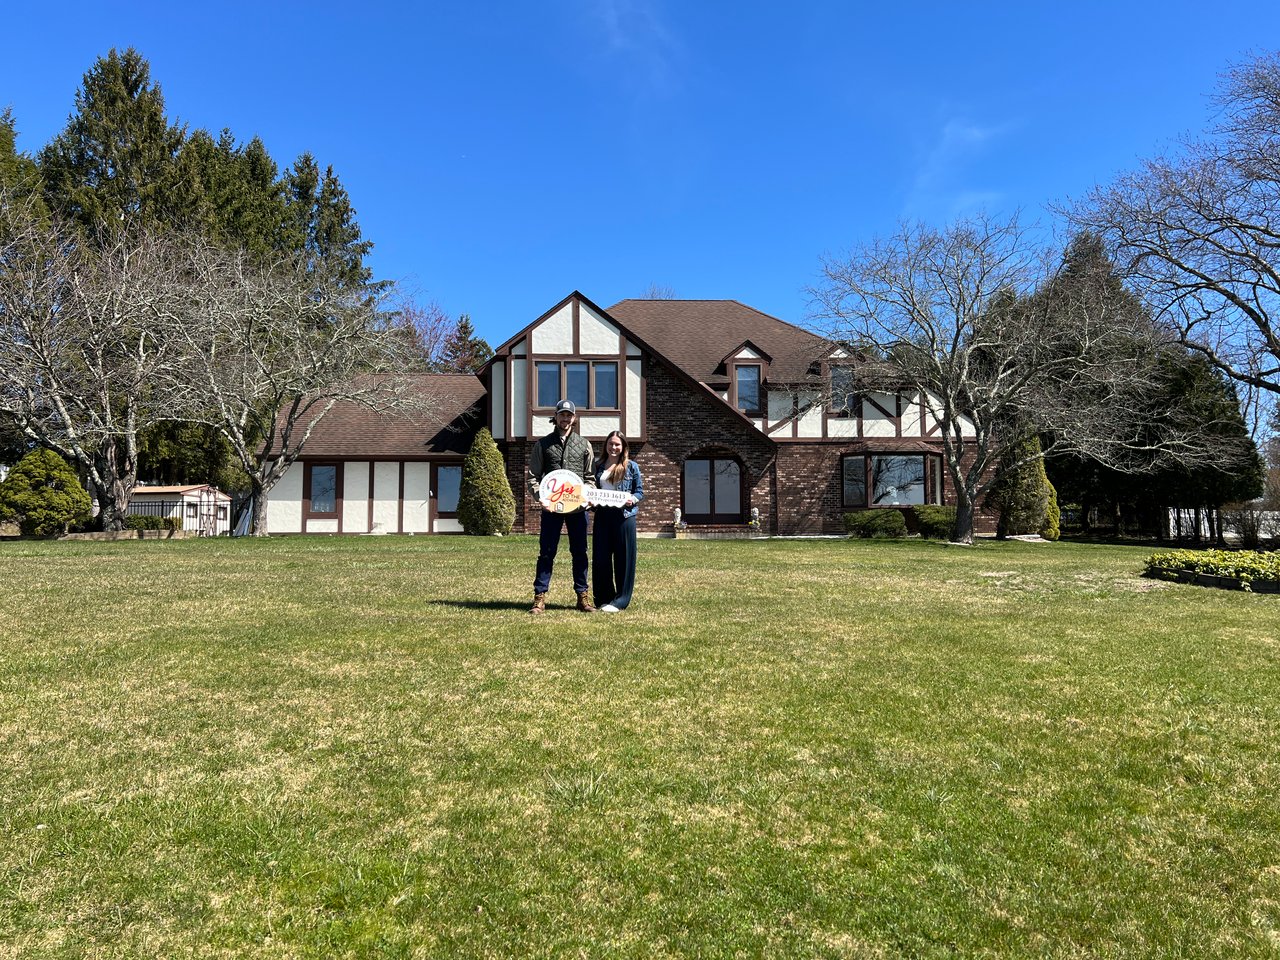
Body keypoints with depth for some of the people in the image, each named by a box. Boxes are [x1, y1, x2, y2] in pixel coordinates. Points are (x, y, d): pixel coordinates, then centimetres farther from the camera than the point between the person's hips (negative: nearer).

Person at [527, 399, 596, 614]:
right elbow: (533, 476, 5)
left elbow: (590, 477, 13)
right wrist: (540, 497, -11)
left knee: (579, 552, 7)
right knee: (546, 553, 0)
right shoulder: (543, 444, 8)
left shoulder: (583, 445, 12)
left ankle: (582, 597, 14)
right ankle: (540, 597, 3)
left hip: (577, 508, 2)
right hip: (551, 507, -1)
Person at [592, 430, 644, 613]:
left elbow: (640, 491, 4)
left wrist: (632, 500, -15)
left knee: (623, 557, 0)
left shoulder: (631, 466, 4)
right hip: (602, 515, 3)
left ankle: (620, 601, 7)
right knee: (600, 557, 3)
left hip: (624, 515, -3)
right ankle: (603, 598, 16)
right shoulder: (599, 467, 12)